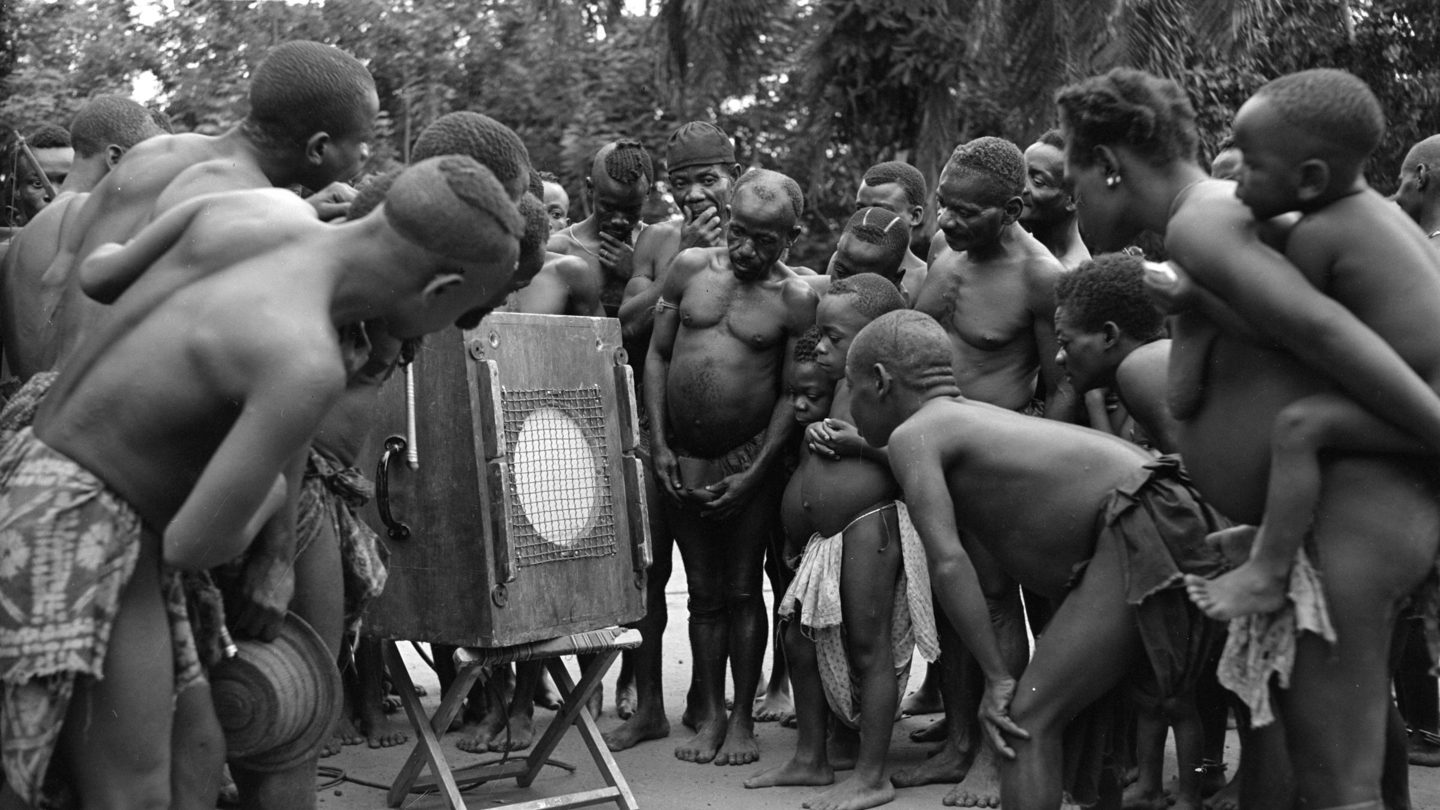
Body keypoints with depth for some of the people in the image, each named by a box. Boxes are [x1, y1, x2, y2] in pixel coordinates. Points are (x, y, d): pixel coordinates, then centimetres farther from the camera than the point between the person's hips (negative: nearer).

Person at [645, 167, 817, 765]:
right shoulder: (690, 267, 3)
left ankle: (743, 718, 16)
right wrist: (659, 444, -1)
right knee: (704, 592, 10)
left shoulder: (795, 299, -6)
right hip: (682, 458, 3)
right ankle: (709, 715, 20)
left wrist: (755, 473, -11)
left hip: (750, 457, -2)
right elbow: (657, 356, 5)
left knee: (742, 590, 5)